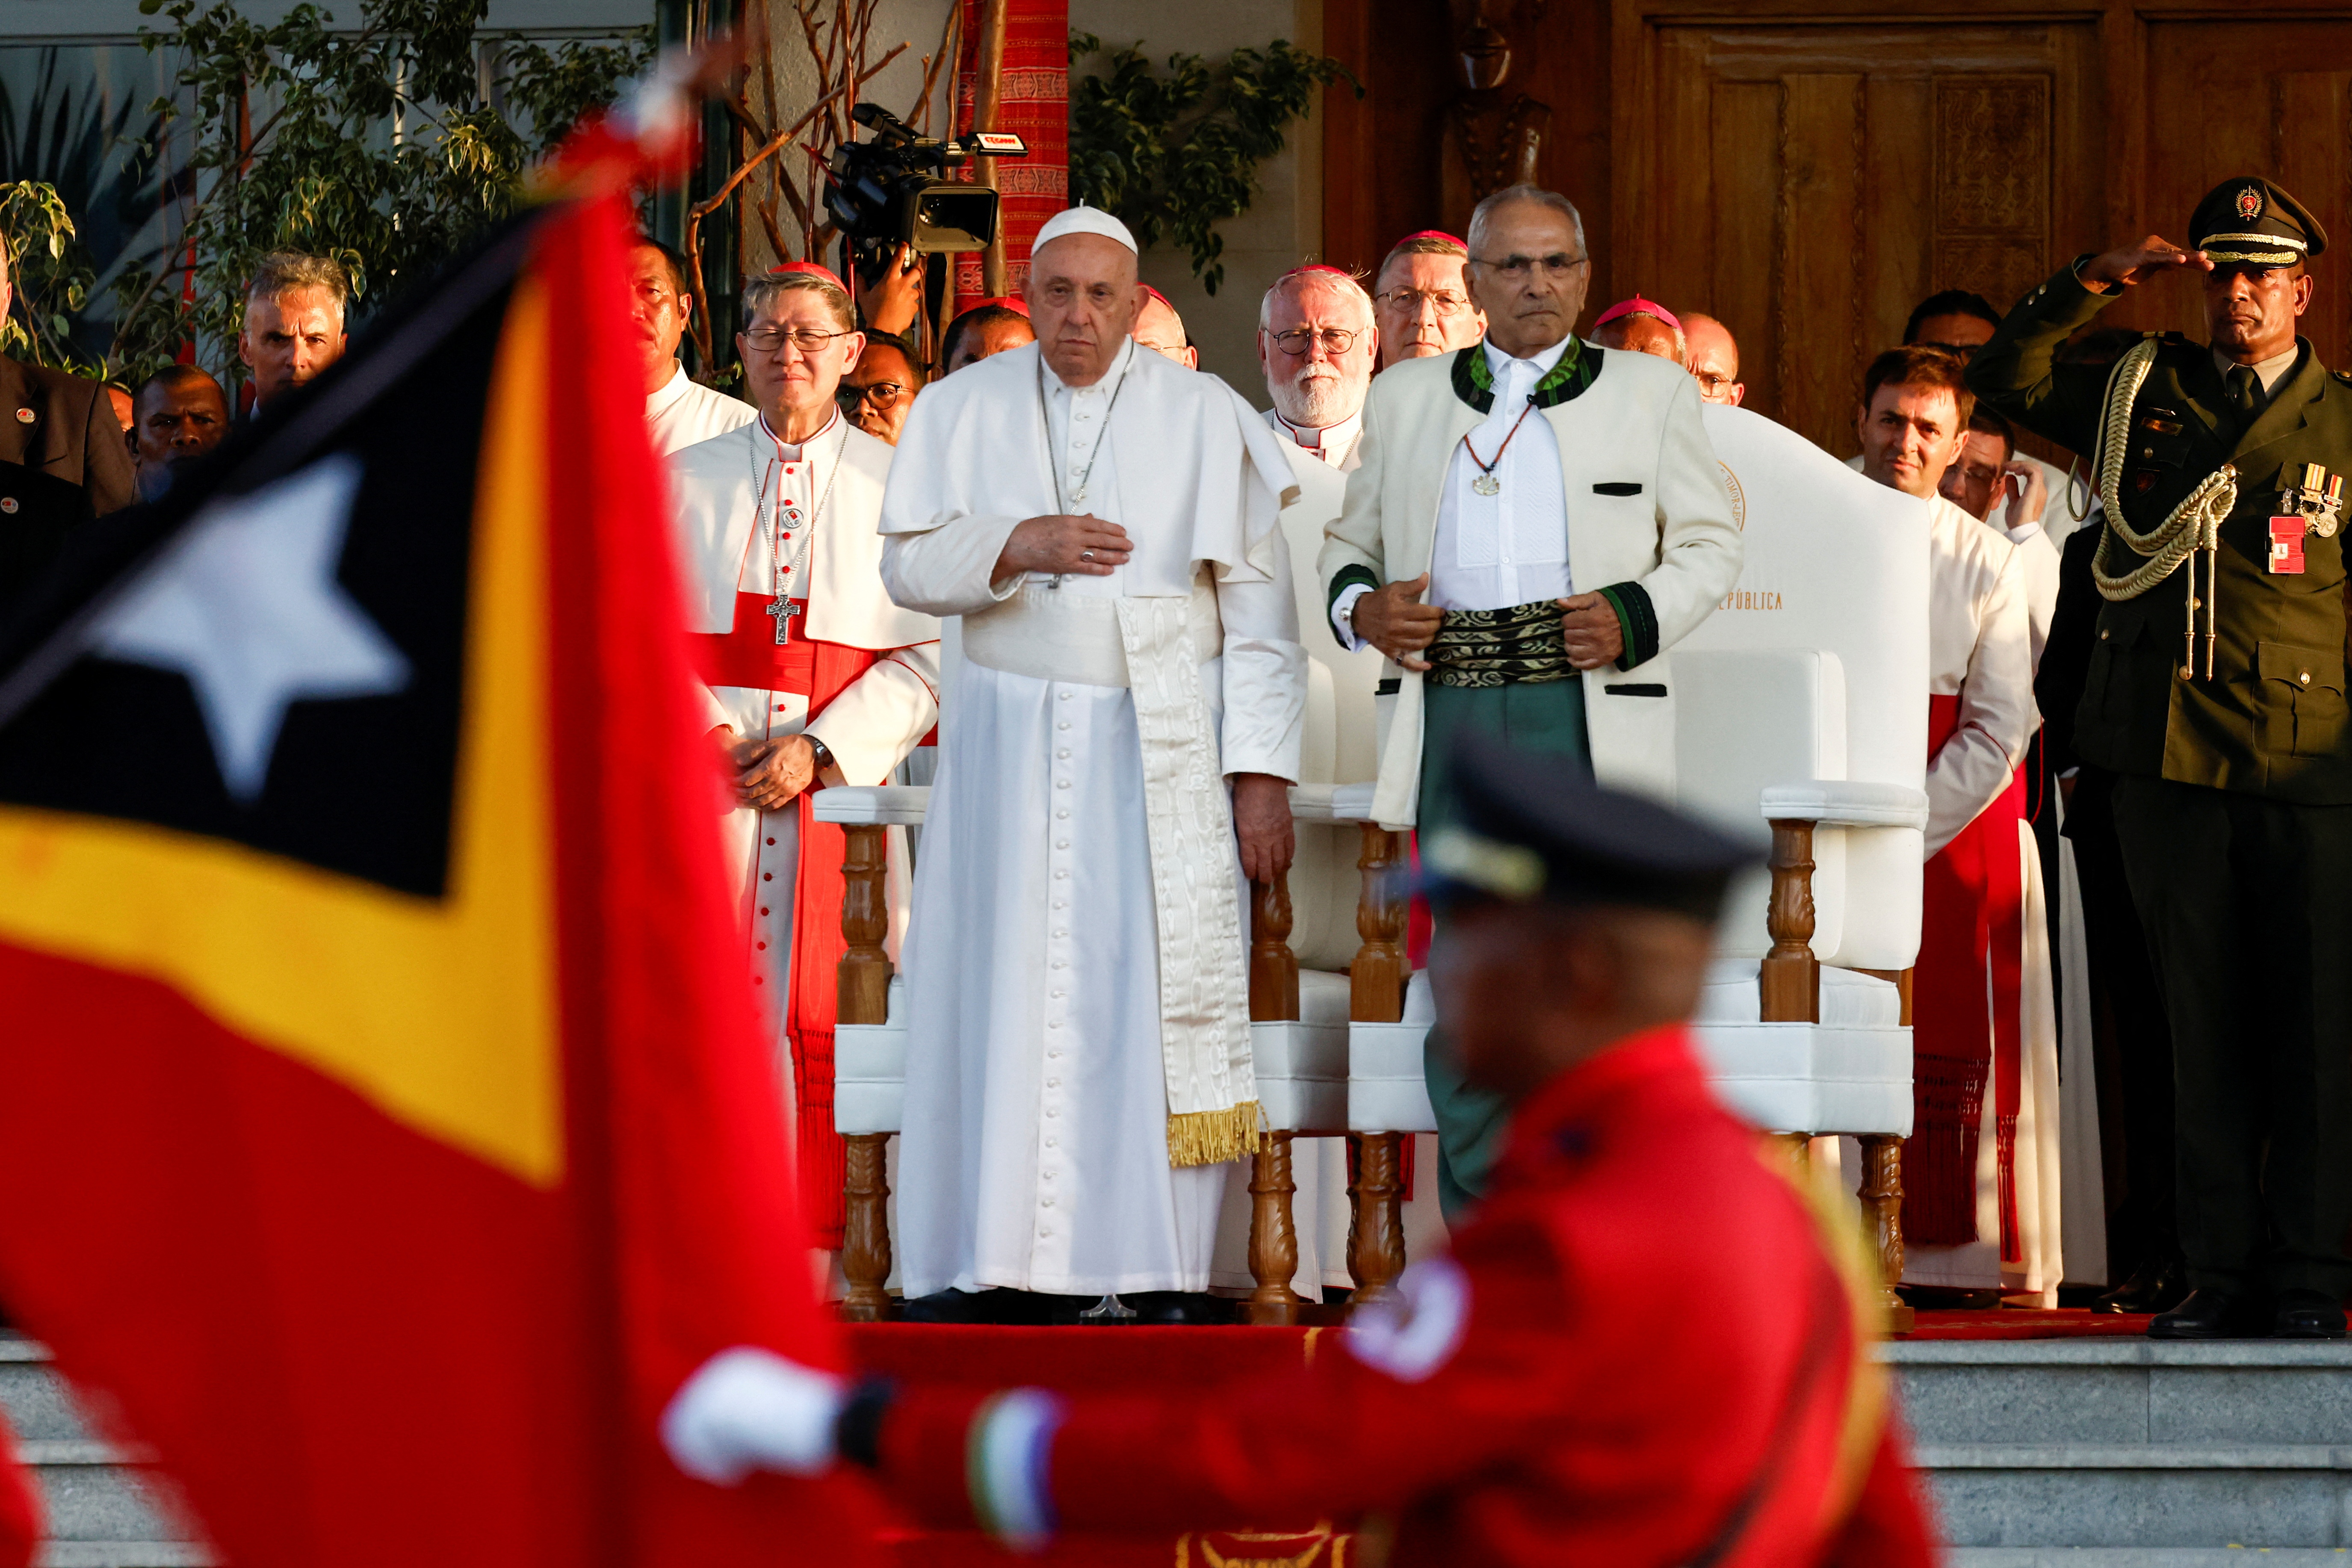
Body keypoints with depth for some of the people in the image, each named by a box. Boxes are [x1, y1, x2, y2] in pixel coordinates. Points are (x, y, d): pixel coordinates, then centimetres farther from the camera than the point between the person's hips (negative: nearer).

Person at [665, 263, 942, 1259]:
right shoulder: (685, 483, 14)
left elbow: (924, 657, 1)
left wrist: (819, 749, -11)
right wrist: (709, 737, -8)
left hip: (840, 783, -1)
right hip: (704, 776, 1)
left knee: (819, 1017, -5)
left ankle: (816, 1249, -3)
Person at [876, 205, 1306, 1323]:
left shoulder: (1205, 420, 1)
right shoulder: (963, 411, 7)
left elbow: (1258, 608, -1)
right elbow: (907, 564, 1)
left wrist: (1264, 769, -8)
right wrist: (1017, 545, -17)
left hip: (1162, 754, -2)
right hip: (1011, 739, 2)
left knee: (1162, 989, -6)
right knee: (999, 988, -2)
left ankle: (1161, 1274, -5)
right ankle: (981, 1266, 0)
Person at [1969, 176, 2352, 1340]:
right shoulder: (2143, 395, 13)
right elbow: (2000, 379, 9)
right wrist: (2090, 285, -3)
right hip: (2168, 756, 2)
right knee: (2201, 1024, 4)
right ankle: (2221, 1273, 8)